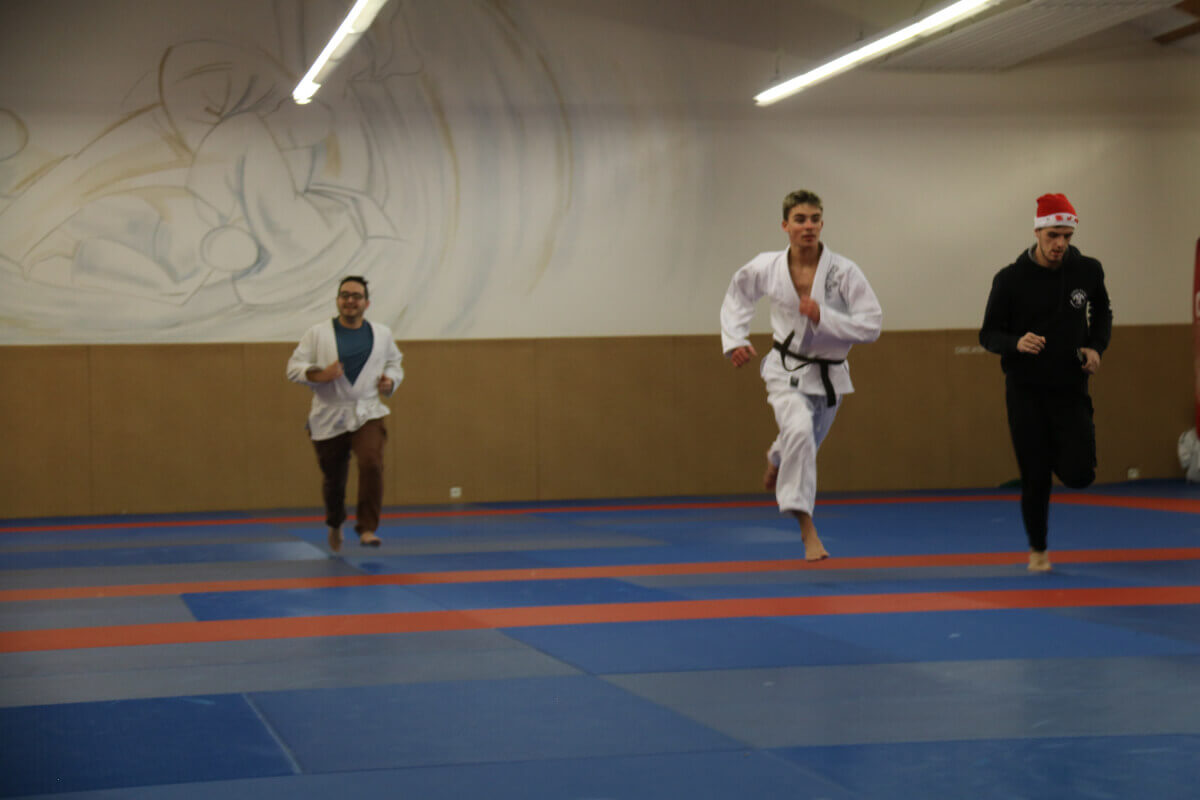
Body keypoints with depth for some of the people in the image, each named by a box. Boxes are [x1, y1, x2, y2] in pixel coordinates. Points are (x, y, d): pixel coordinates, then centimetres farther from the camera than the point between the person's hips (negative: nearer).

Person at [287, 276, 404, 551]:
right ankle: (335, 524, 42)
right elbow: (294, 367, -2)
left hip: (367, 414, 0)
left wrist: (391, 381, 1)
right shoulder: (318, 333, 0)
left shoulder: (382, 334, 7)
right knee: (333, 478, 11)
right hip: (329, 417, 0)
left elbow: (394, 363, 22)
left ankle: (367, 528, -15)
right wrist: (318, 375, -20)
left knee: (371, 463, -25)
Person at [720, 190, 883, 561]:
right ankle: (807, 528, -22)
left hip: (828, 374, 2)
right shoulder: (766, 268, -13)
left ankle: (776, 459, 64)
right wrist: (736, 341, -2)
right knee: (799, 431, -30)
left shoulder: (844, 271, -18)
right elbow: (737, 297, 9)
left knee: (805, 443, 23)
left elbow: (871, 324, -18)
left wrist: (823, 317, -30)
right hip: (787, 369, -2)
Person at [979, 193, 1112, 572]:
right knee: (1034, 477, -1)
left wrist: (1096, 347, -2)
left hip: (1070, 388, 2)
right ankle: (1037, 550, 21)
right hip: (1025, 390, -1)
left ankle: (1064, 449, 28)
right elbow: (988, 334, -4)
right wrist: (1016, 343, -25)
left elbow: (1102, 312, 16)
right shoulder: (1010, 279, -9)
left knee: (1078, 474, -10)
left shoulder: (1087, 271, -3)